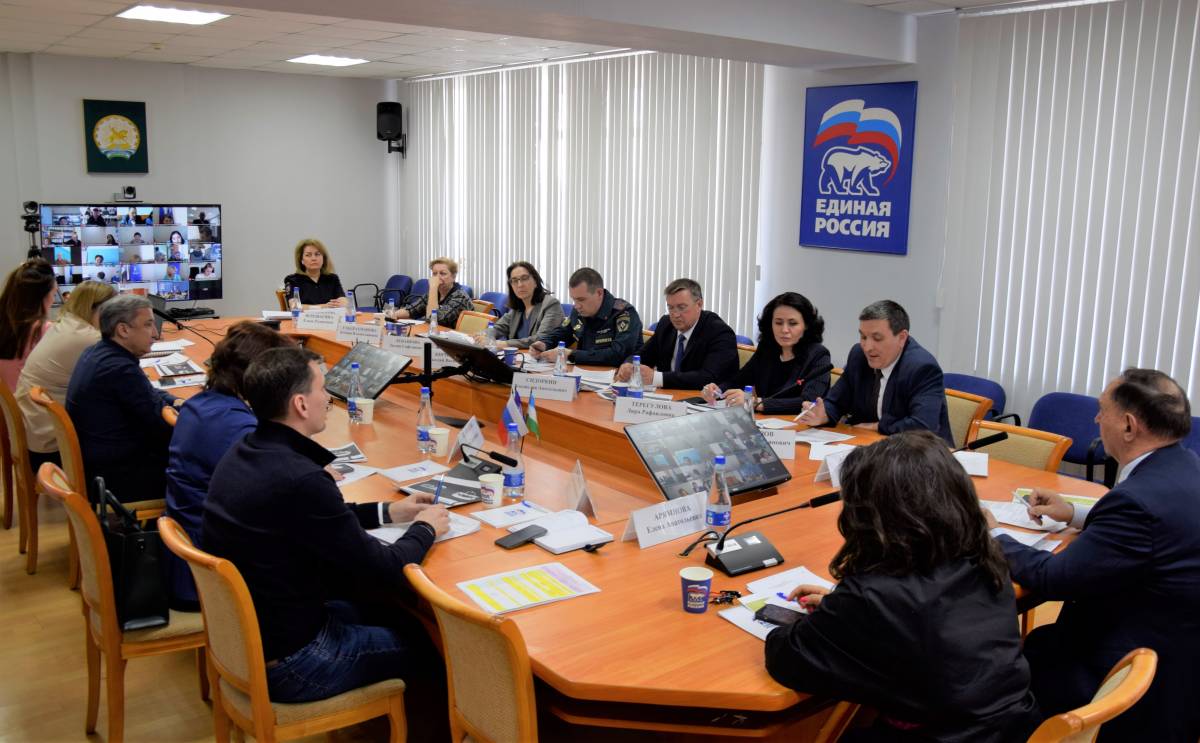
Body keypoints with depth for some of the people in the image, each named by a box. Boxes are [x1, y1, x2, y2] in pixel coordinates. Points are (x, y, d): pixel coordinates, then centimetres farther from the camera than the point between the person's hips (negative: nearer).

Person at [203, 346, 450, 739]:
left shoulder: (244, 452, -3)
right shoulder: (300, 479, -31)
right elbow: (383, 574, -21)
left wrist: (388, 511, 13)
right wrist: (425, 530, -3)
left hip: (243, 630, 8)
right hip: (283, 662, -8)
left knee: (395, 616, 24)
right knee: (426, 644, 11)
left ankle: (401, 715, 41)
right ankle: (429, 730, 36)